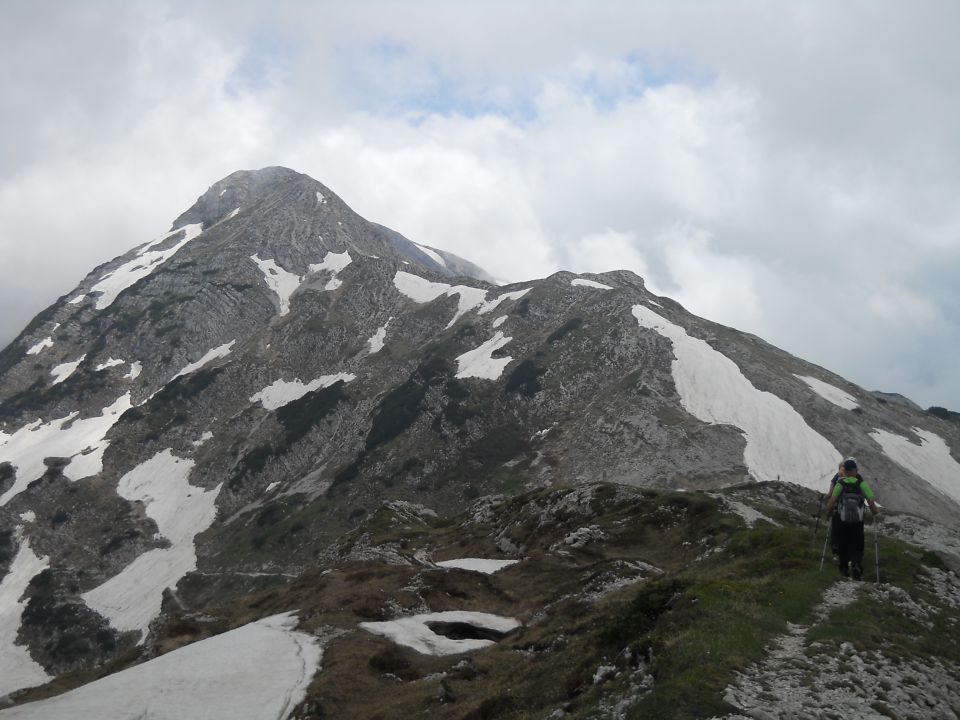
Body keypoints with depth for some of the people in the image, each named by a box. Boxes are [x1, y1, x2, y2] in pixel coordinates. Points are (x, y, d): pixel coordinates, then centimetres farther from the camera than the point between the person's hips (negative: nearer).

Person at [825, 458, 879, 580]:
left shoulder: (840, 484, -6)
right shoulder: (862, 483, -7)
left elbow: (832, 500, -12)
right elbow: (871, 500, -6)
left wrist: (828, 511, 3)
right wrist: (875, 514, 8)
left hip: (843, 520, 1)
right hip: (858, 520, -1)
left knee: (843, 546, 15)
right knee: (858, 546, 7)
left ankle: (844, 569, 22)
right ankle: (856, 564, -18)